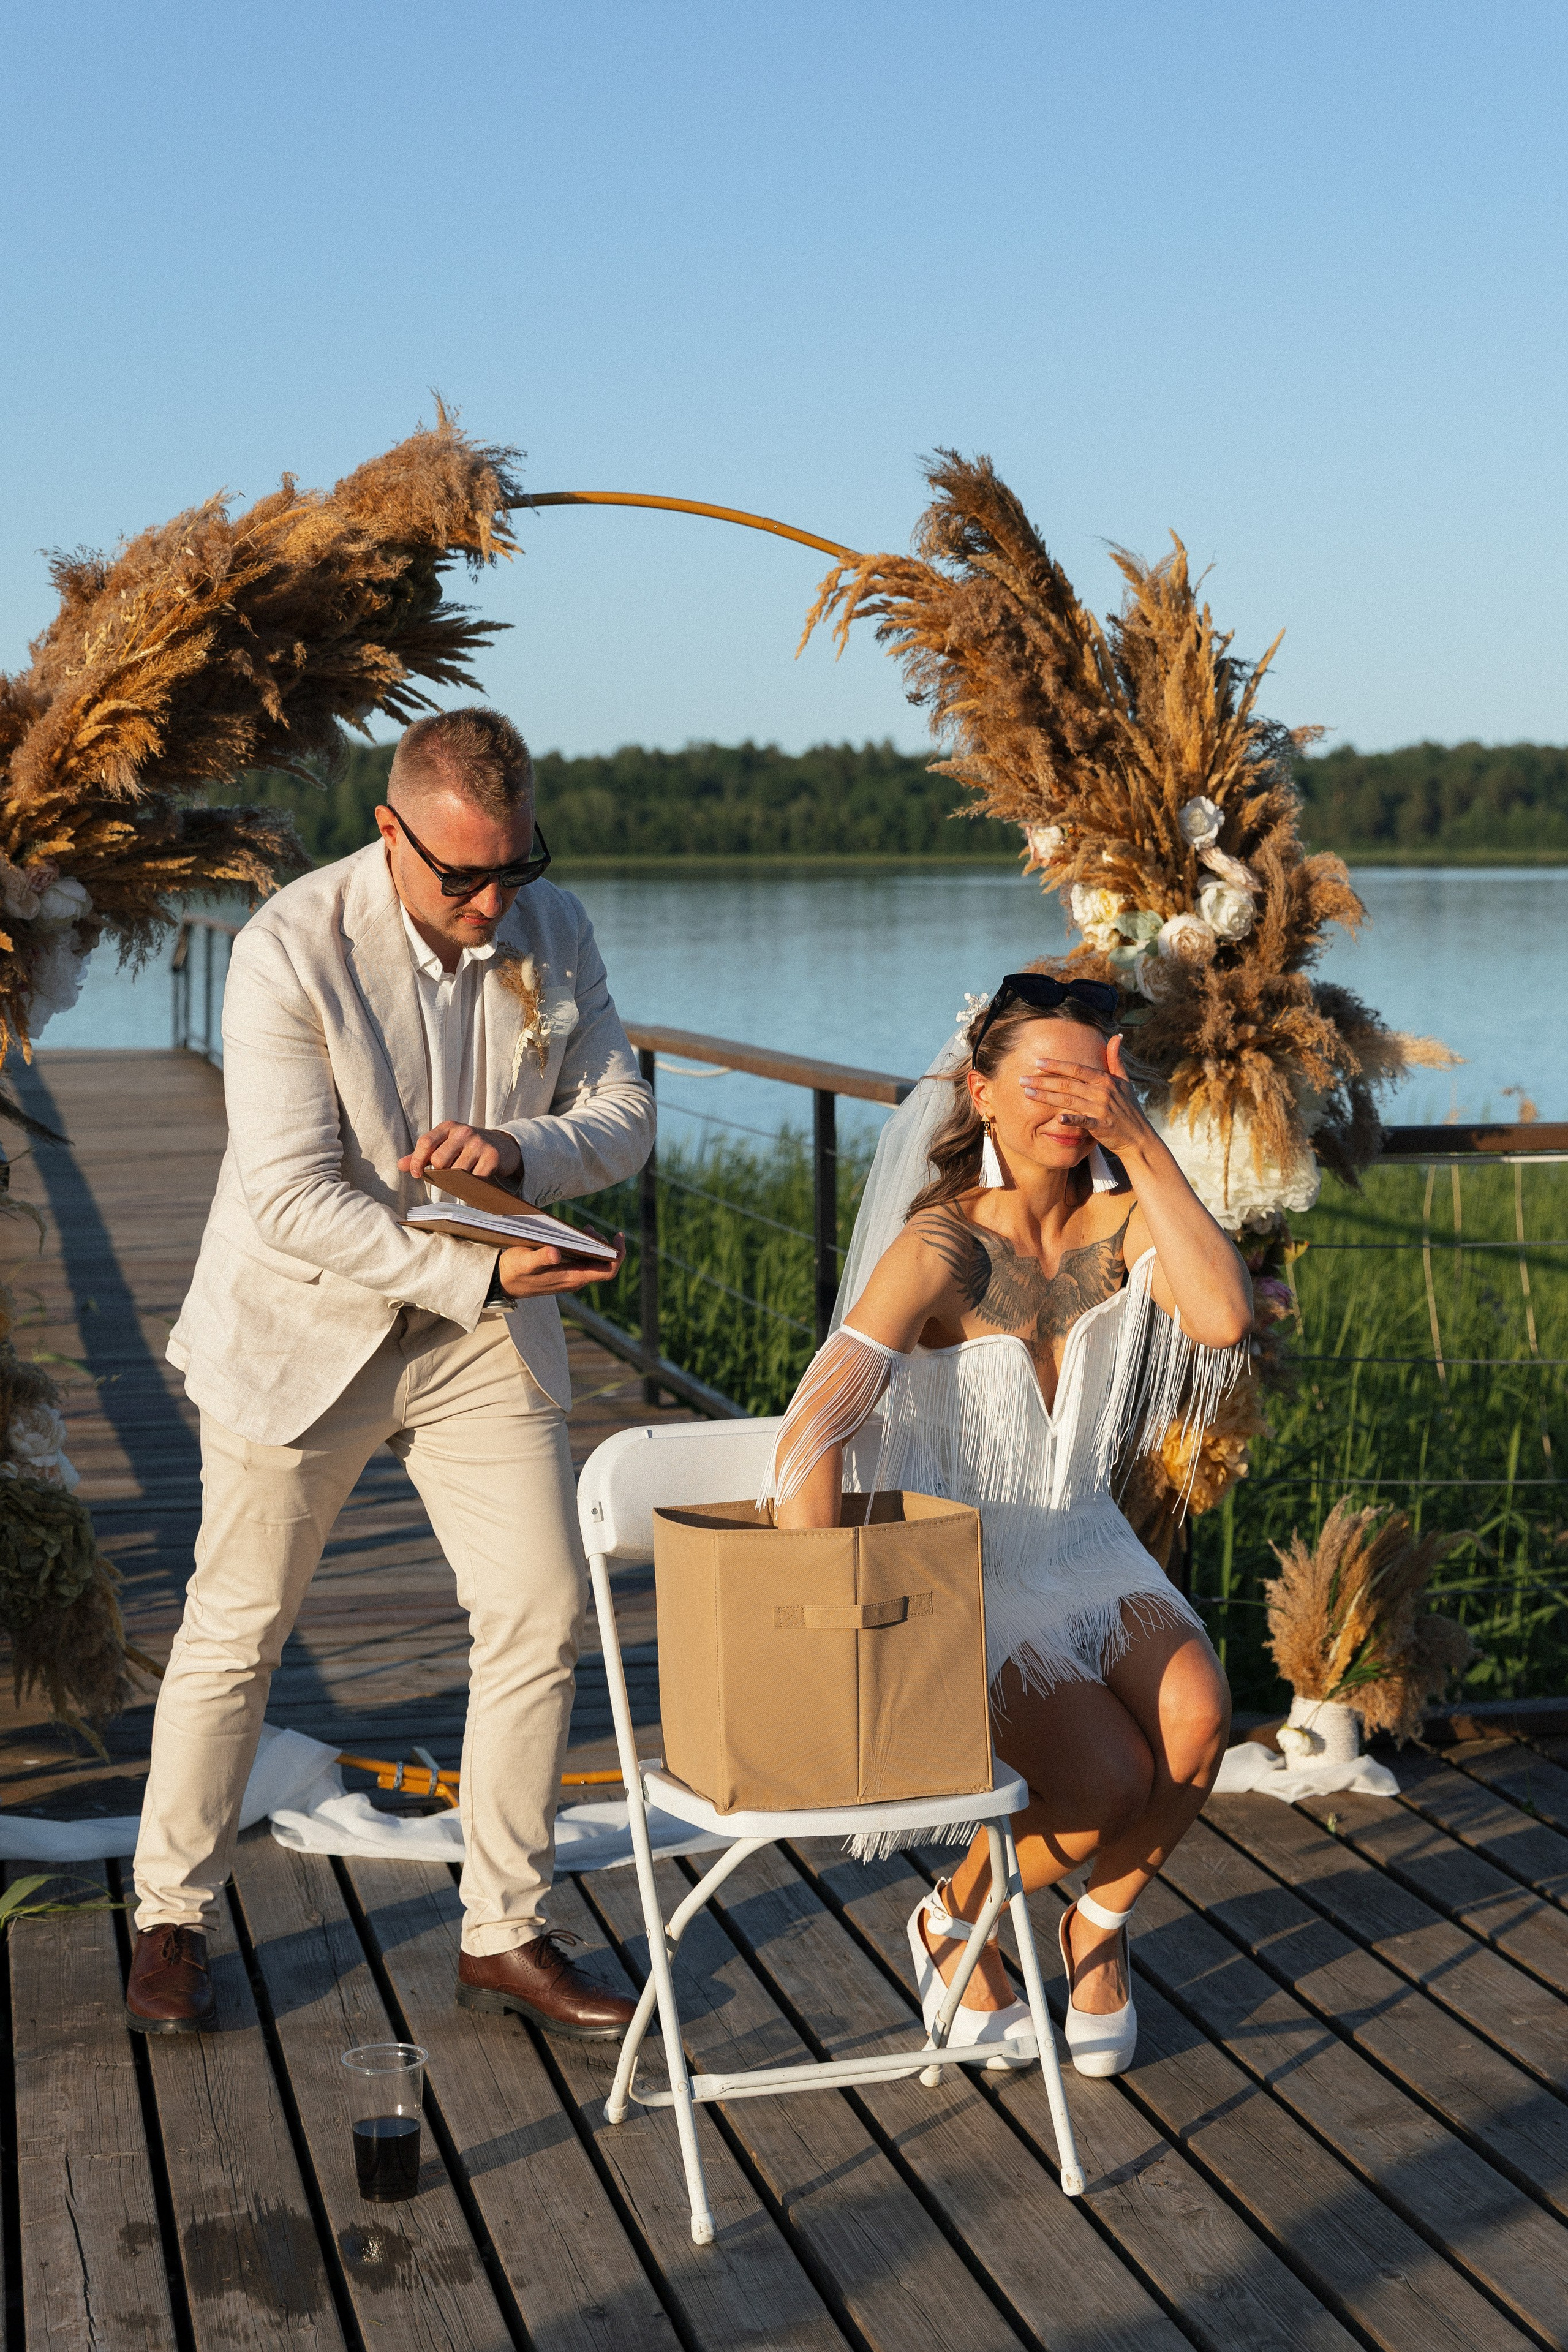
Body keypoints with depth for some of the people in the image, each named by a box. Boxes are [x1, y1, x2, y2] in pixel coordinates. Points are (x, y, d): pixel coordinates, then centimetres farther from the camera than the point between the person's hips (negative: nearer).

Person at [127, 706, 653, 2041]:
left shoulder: (554, 931, -5)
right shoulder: (291, 949, -20)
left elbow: (625, 1116, 0)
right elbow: (292, 1197, -24)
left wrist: (520, 1150, -21)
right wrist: (478, 1274, -29)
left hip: (484, 1336, 4)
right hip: (305, 1328, -4)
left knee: (543, 1618, 0)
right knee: (236, 1633, 7)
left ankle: (506, 1934, 15)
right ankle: (174, 1920, 26)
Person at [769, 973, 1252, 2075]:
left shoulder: (1121, 1219, -3)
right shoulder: (941, 1247, -19)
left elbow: (1226, 1318, -25)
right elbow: (812, 1434, -28)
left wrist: (1141, 1143, -26)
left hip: (1086, 1546, 5)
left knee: (1196, 1716, -24)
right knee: (1107, 1787, -23)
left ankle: (1097, 1927, 7)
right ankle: (954, 1923, 11)